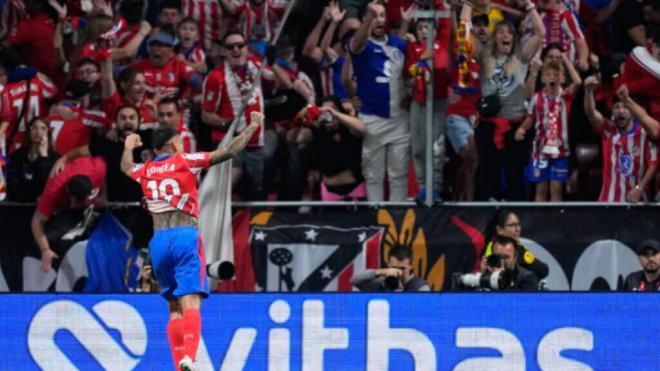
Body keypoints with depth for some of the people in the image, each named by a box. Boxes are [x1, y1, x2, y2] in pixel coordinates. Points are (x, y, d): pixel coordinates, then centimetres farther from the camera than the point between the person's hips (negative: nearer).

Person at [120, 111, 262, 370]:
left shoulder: (145, 171, 16)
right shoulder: (186, 162, 3)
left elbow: (126, 168, 41)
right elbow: (229, 152, 1)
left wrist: (128, 147, 60)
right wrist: (253, 126, 12)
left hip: (159, 241, 4)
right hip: (186, 237, -4)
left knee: (174, 308, 12)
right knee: (190, 303, -15)